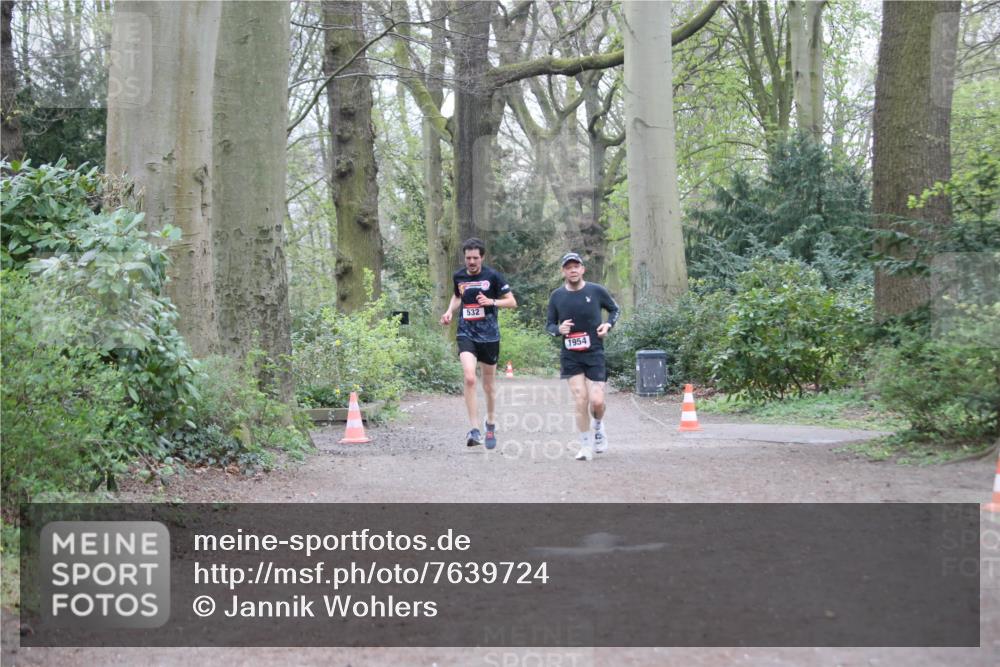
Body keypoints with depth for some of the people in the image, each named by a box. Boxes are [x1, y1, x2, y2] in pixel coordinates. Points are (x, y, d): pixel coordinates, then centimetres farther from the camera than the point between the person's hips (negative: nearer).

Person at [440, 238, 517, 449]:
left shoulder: (493, 276, -6)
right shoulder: (458, 276, 4)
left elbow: (512, 302, -4)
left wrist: (492, 302, -20)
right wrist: (450, 311, 6)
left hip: (489, 335, -1)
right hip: (466, 334, 1)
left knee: (489, 384, 12)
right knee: (469, 378, -21)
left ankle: (490, 424, 35)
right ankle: (475, 429, -18)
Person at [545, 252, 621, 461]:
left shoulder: (596, 291, -3)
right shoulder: (557, 296, 1)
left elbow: (615, 309, 14)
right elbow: (549, 324, 11)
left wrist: (608, 324, -6)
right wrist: (559, 330, -11)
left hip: (594, 354, -1)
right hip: (570, 356, 1)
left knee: (596, 401, -7)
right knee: (580, 401, -8)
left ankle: (598, 427, 29)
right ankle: (586, 446, 7)